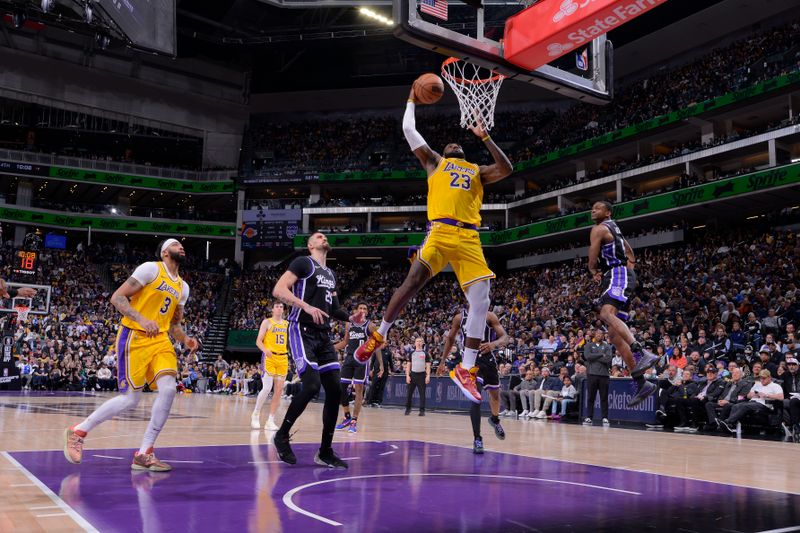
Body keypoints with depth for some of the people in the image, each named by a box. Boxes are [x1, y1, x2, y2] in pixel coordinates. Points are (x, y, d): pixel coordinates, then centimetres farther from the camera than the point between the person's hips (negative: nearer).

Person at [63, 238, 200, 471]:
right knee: (131, 398, -8)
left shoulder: (183, 287, 17)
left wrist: (186, 340, 4)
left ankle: (144, 454, -6)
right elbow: (117, 297, -10)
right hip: (134, 338, -6)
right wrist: (141, 319, -24)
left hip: (160, 339, 7)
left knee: (169, 389, -15)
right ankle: (78, 431, 14)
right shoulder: (151, 269, -5)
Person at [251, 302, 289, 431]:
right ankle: (255, 415, 6)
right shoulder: (267, 322, 0)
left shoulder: (287, 324, 14)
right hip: (269, 357, -5)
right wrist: (265, 350, -24)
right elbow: (258, 341, -6)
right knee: (267, 388, -14)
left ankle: (270, 421, 7)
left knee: (278, 391, 1)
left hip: (283, 358, 5)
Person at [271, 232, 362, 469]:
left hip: (324, 335, 8)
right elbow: (278, 290, -14)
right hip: (303, 331, -8)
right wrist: (306, 306, -26)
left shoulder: (331, 274, 21)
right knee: (311, 385, -21)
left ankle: (325, 452, 9)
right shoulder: (303, 263, -3)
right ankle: (282, 435, 0)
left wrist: (350, 318, 13)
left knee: (335, 390, 0)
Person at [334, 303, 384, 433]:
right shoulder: (349, 324, 10)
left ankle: (354, 421, 0)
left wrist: (381, 364, -5)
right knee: (341, 387, 2)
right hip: (349, 358, 5)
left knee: (359, 389, -6)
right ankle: (347, 417, 17)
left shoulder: (370, 326, -2)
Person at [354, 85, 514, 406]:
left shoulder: (478, 170, 30)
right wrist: (412, 101, 35)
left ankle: (465, 369, -8)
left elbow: (506, 169, 14)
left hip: (469, 237, 3)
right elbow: (408, 130, 23)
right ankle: (379, 335, 2)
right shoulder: (434, 162, 24)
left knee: (481, 300, -11)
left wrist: (485, 138, 15)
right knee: (413, 281, -19)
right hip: (440, 231, -3)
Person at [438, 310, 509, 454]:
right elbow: (450, 339, 14)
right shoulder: (459, 318, 0)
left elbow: (505, 337, -12)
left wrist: (494, 344, -35)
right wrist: (442, 361, 14)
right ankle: (477, 439, -14)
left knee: (495, 394, 20)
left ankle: (495, 419, 53)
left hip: (488, 360, 2)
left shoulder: (489, 316, -6)